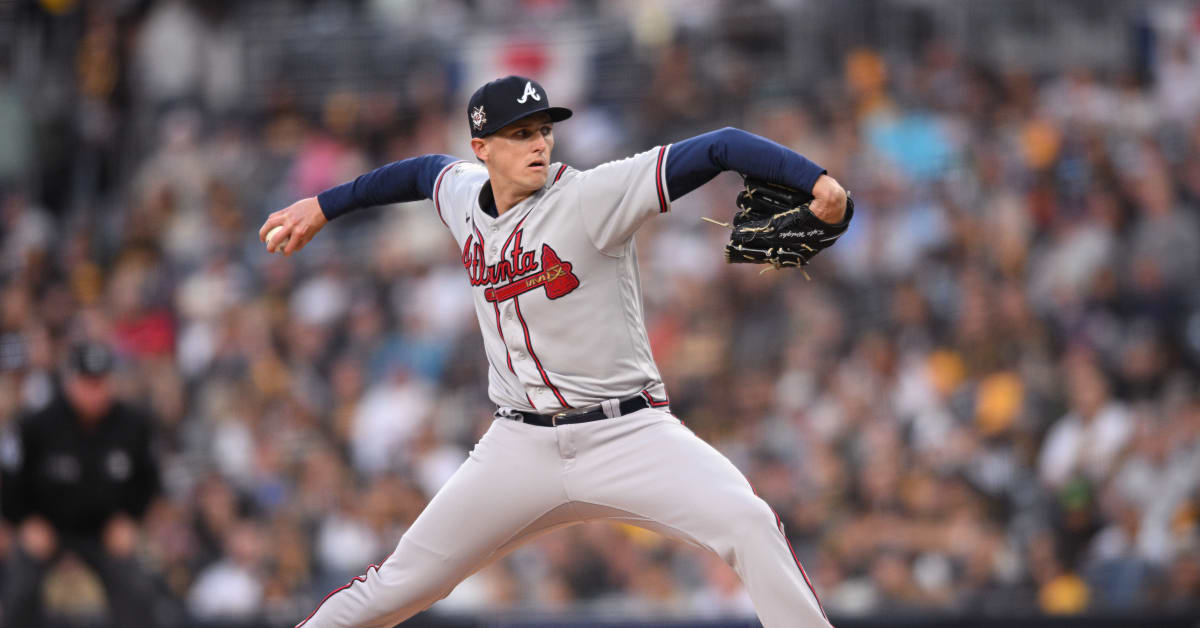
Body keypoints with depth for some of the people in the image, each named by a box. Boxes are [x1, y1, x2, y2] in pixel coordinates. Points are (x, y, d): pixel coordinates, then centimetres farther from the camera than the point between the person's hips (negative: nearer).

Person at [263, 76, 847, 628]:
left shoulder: (591, 196, -14)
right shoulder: (464, 197, 4)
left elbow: (717, 149, -23)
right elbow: (424, 171, 30)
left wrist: (816, 180, -36)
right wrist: (322, 206, 34)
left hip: (628, 436, -4)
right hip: (521, 446, 4)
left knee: (748, 523, -28)